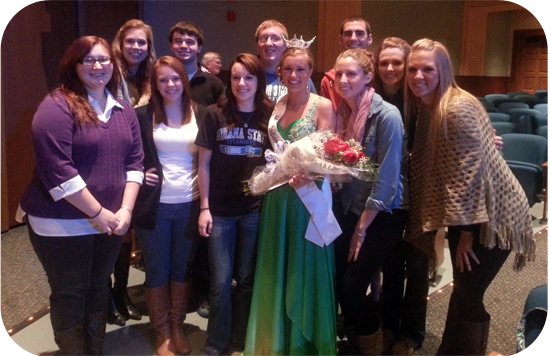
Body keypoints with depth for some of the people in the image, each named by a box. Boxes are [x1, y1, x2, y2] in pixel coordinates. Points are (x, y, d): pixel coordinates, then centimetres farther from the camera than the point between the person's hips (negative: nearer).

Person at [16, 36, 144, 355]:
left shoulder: (124, 110, 7)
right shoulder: (57, 107, -14)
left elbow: (135, 161, 5)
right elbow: (57, 171, -21)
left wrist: (125, 210, -7)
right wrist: (97, 213, -18)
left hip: (110, 221, 6)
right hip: (63, 224, -6)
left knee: (99, 287, 19)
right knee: (69, 295, 9)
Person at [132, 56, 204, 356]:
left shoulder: (200, 114, 3)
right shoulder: (142, 115, -2)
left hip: (189, 204, 1)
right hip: (154, 205, -1)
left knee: (181, 267, 13)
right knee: (156, 270, 8)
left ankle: (178, 327, 30)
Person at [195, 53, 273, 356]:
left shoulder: (269, 116, 1)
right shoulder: (215, 114, -1)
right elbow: (204, 163, 0)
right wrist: (204, 207, -4)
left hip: (255, 210, 1)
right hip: (220, 209, -1)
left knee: (246, 280, 11)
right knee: (221, 281, 4)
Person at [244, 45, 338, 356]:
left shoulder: (323, 106, -7)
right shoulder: (277, 106, 10)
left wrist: (307, 175, -29)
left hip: (309, 197, -6)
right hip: (278, 197, 6)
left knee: (306, 271, 6)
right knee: (277, 271, 14)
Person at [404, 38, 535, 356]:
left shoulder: (459, 108, -23)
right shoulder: (427, 108, 5)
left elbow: (472, 173, -23)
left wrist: (466, 233, -17)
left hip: (492, 215, -8)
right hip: (465, 213, 8)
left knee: (467, 296, 0)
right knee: (463, 291, 18)